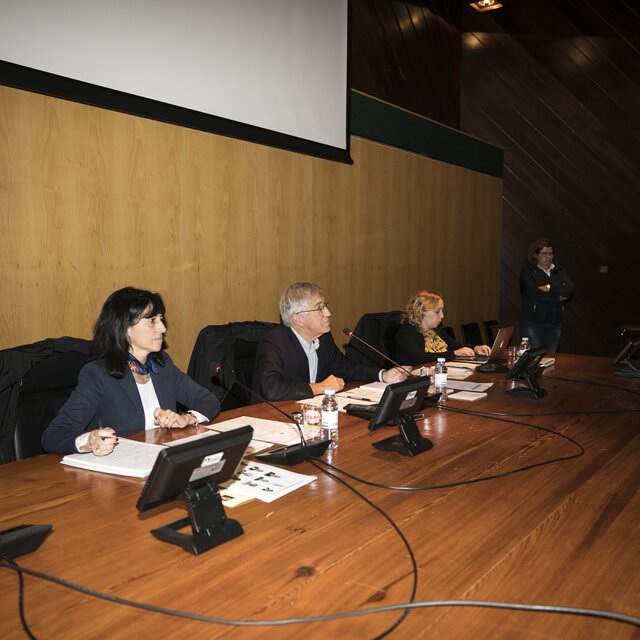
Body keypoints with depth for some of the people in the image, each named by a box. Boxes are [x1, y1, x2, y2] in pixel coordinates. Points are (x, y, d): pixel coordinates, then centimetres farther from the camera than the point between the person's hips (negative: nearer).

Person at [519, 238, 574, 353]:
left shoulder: (560, 271, 12)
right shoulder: (528, 271, -1)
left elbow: (569, 290, -5)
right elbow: (533, 292, -17)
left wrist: (549, 287, -16)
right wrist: (557, 297, -11)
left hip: (554, 323, 4)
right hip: (532, 323, -4)